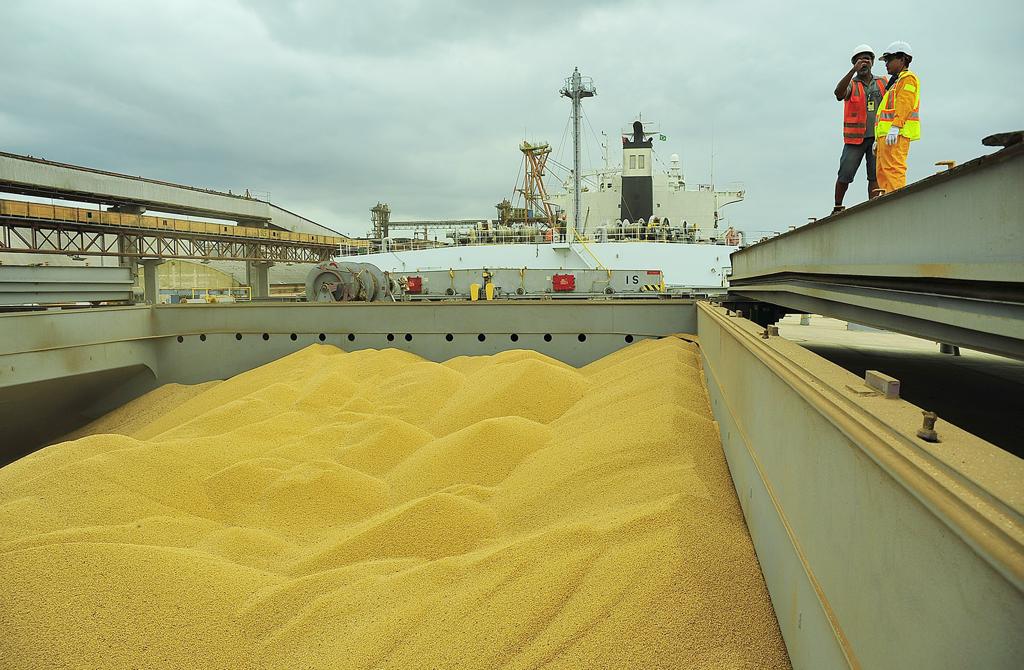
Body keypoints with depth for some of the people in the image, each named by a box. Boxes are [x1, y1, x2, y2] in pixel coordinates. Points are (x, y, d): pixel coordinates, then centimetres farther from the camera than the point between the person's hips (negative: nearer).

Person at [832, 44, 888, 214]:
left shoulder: (882, 83, 12)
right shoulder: (851, 84, 2)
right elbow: (839, 94, -22)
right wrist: (854, 70, -30)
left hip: (877, 137, 2)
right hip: (856, 138, -2)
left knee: (875, 175, -4)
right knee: (845, 176, 0)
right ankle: (837, 208, 17)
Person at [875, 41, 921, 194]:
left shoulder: (908, 78, 1)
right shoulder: (897, 81, 31)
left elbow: (904, 105, -14)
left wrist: (895, 127, -26)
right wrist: (878, 138, 26)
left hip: (896, 135, -10)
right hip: (886, 135, 10)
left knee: (893, 170, -18)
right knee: (882, 172, 8)